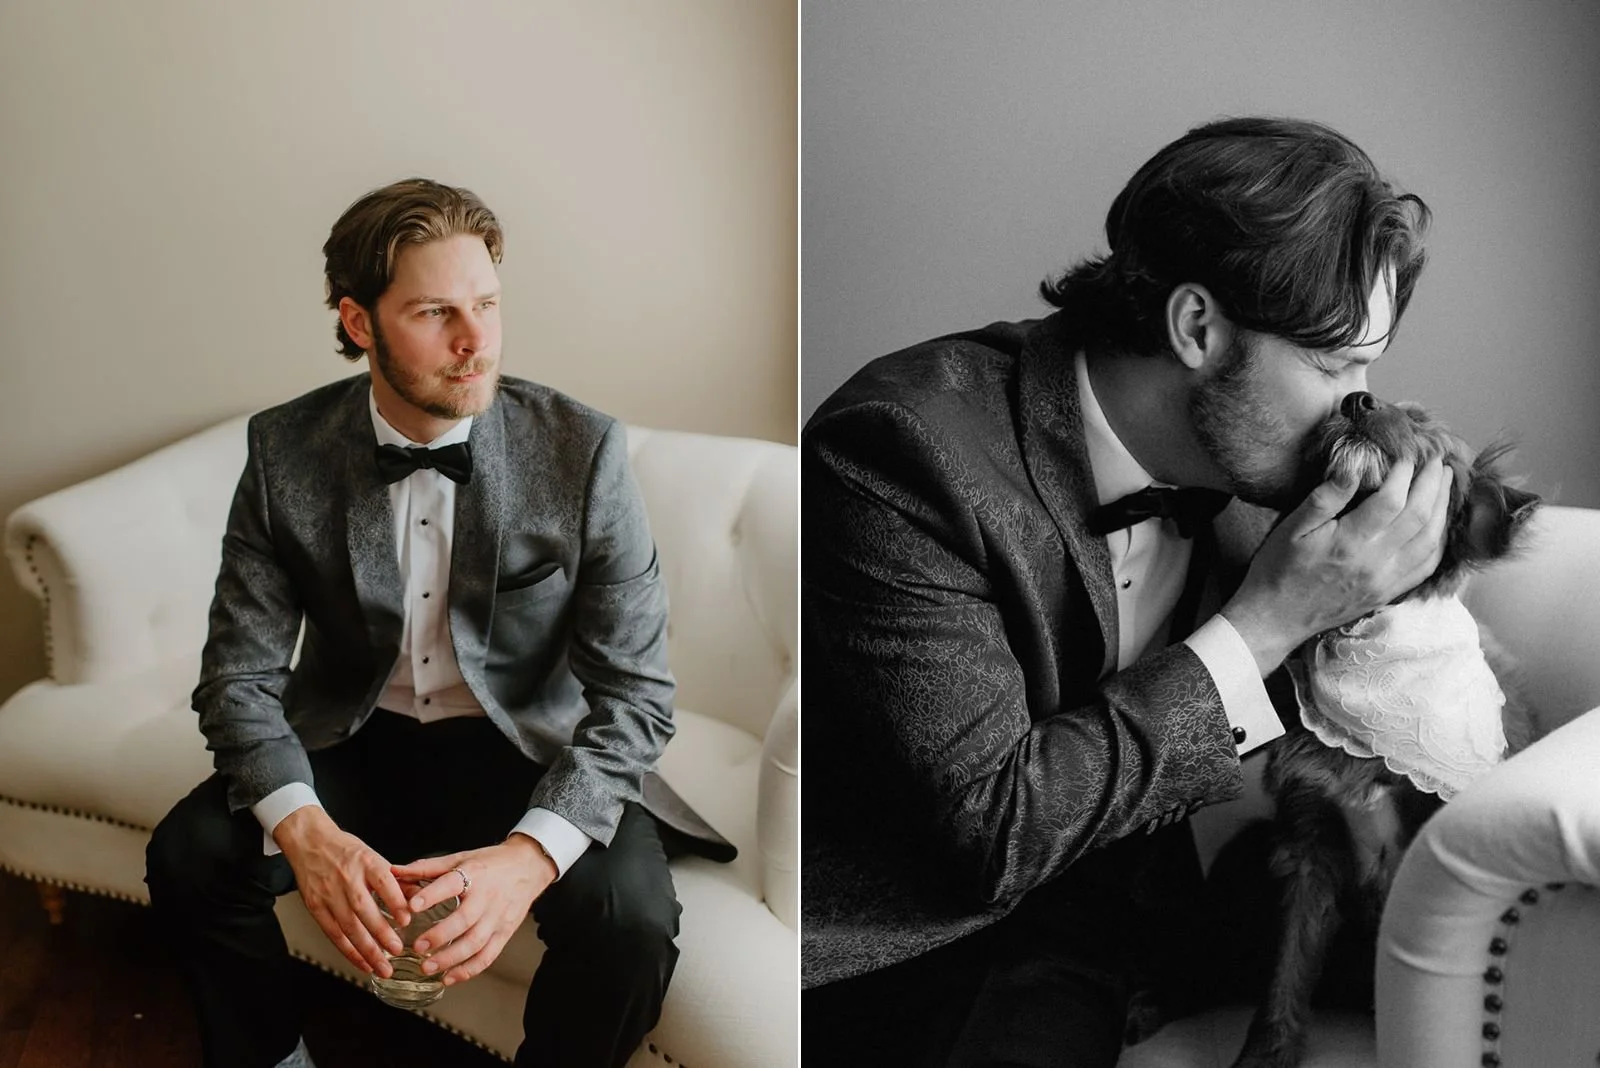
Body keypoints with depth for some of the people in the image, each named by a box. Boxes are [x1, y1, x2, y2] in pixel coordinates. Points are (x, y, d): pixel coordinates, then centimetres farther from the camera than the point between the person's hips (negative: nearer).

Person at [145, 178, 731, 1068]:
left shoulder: (584, 450, -17)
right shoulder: (285, 451, -10)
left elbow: (637, 691, -17)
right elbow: (241, 674, -9)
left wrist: (530, 853, -34)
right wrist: (305, 829, -30)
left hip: (526, 754, -2)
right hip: (354, 744, 3)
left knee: (632, 918, -27)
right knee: (190, 855, -20)